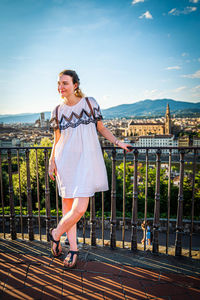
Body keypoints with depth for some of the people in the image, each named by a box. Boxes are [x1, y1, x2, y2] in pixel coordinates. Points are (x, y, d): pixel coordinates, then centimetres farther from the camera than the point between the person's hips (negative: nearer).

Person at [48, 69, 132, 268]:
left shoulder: (90, 103, 2)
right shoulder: (57, 111, 7)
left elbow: (101, 128, 11)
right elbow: (57, 140, 12)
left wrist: (118, 143, 3)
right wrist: (51, 161, 2)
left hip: (86, 161, -2)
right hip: (66, 162, 2)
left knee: (79, 208, -10)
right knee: (67, 206, 6)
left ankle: (55, 234, 19)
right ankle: (73, 249, 25)